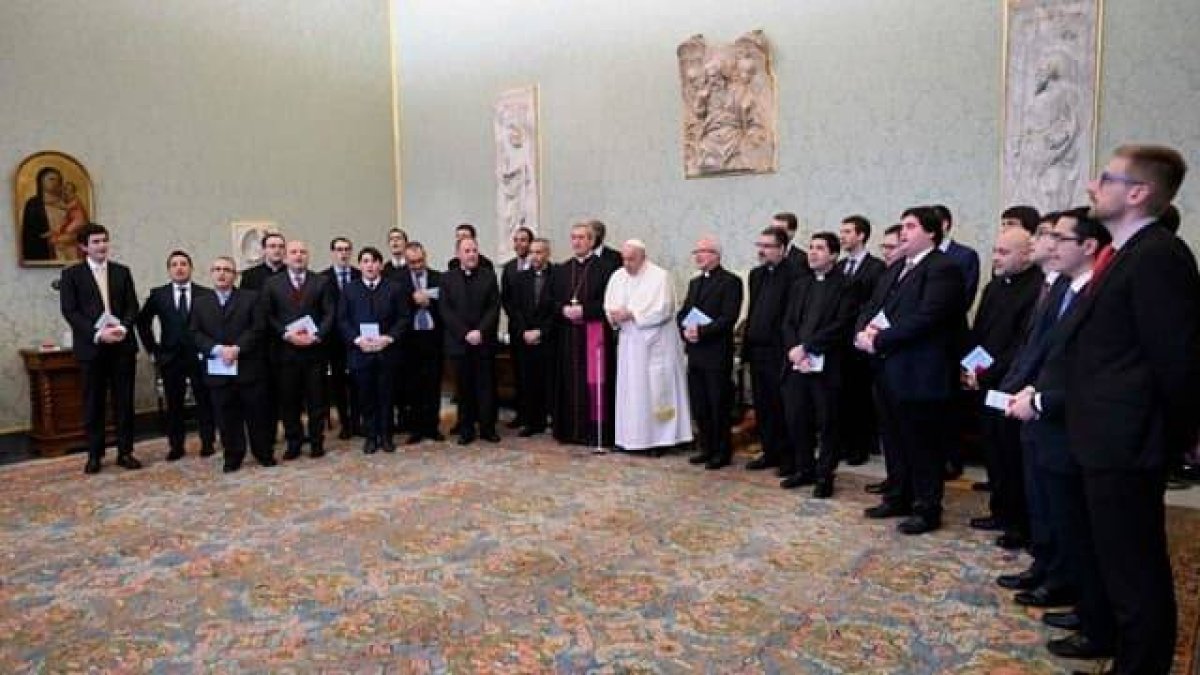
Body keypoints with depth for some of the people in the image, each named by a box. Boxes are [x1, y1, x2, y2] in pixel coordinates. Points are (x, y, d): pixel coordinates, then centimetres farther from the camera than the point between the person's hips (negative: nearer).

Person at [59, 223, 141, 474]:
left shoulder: (122, 271, 11)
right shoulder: (71, 274, 3)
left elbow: (132, 306, 6)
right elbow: (69, 311, -4)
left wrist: (123, 327, -13)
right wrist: (97, 333, -16)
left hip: (122, 345, 2)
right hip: (91, 346, -2)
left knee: (124, 400, 4)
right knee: (93, 402, 5)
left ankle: (125, 452, 11)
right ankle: (94, 455, 14)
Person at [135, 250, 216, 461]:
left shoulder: (206, 294, -1)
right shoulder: (158, 295, 4)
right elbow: (142, 322, 11)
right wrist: (152, 349, 5)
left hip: (200, 356, -1)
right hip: (170, 357, 1)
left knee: (205, 401, 5)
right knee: (174, 404, 7)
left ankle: (207, 443, 15)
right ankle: (176, 446, 15)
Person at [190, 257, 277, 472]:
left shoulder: (251, 298, 5)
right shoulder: (200, 303, 12)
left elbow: (258, 328, -4)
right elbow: (196, 333, 3)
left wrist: (237, 348, -16)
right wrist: (217, 349, -13)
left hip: (249, 367, -2)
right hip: (218, 370, 2)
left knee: (258, 413, 4)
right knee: (226, 416, 6)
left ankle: (264, 453, 17)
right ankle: (233, 456, 17)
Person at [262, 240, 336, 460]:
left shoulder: (321, 282, 6)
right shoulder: (272, 284, 7)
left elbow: (330, 314, 1)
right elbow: (268, 316, 1)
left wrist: (316, 336, -13)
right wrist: (287, 334, -13)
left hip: (315, 349, 0)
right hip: (285, 349, 0)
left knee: (316, 399, 5)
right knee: (288, 399, 5)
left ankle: (316, 441, 16)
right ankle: (294, 442, 17)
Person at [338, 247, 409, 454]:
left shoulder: (395, 288, 5)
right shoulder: (348, 289, 8)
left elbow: (403, 318, 1)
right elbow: (342, 320, 3)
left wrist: (389, 337, -13)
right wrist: (357, 339, -12)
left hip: (387, 351, 0)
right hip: (360, 351, 0)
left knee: (386, 396, 6)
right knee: (366, 397, 5)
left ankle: (386, 436, 16)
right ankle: (370, 437, 16)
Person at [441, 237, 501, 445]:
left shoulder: (489, 277, 7)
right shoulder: (447, 279, 7)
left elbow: (494, 308, 0)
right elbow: (446, 311, -1)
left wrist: (480, 332, -13)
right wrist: (465, 333, -12)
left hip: (484, 341, 0)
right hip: (459, 342, 0)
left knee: (486, 386, 3)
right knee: (464, 388, 5)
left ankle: (488, 428, 11)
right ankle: (466, 430, 12)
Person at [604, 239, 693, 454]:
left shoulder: (659, 276, -8)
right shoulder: (617, 277, 9)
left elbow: (662, 309, -17)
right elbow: (609, 305, 10)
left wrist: (631, 314, -18)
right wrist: (614, 315, -13)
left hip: (655, 343, -5)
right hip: (629, 342, 5)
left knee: (656, 388, -1)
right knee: (630, 388, 6)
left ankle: (659, 438, 6)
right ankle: (632, 436, 13)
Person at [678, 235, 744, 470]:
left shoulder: (730, 282, -7)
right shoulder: (694, 282, 18)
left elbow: (729, 318, -16)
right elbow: (682, 313, 14)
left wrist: (701, 331, -20)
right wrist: (685, 330, -6)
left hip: (717, 354, -7)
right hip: (695, 353, 7)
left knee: (719, 406, 1)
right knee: (699, 405, 11)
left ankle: (723, 452, 13)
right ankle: (707, 448, 24)